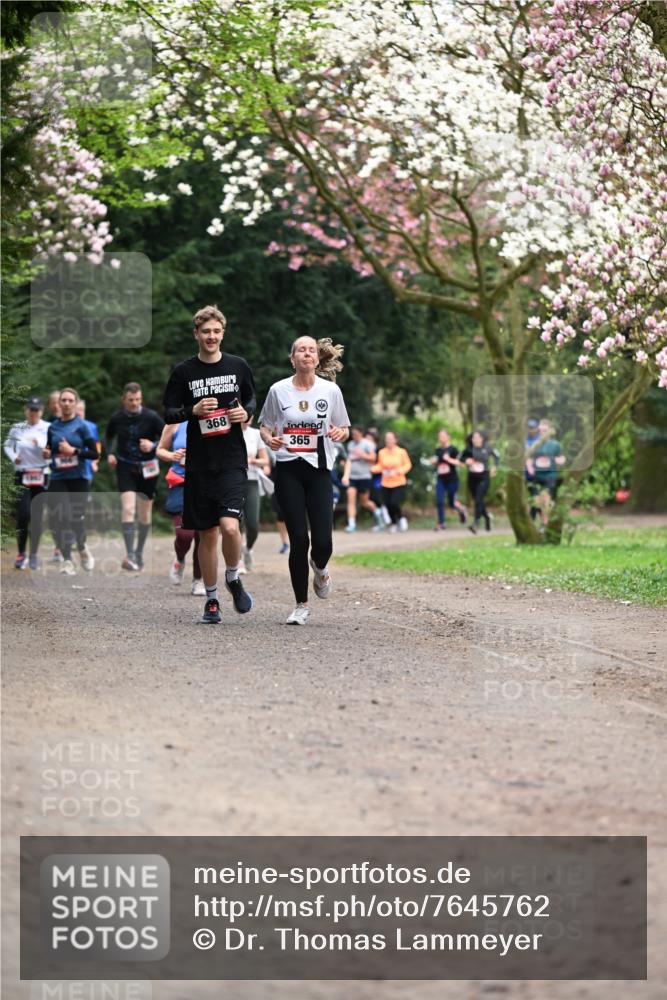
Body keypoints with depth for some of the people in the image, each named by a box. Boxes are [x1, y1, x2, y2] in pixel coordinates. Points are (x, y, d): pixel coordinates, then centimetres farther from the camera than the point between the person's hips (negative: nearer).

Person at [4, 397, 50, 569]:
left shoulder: (48, 428, -2)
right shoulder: (17, 428, 4)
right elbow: (7, 446, 17)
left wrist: (40, 446, -21)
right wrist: (13, 457, -2)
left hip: (41, 475, 0)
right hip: (22, 475, 0)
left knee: (38, 516, 3)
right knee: (23, 515, -9)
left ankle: (34, 554, 14)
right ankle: (21, 553, 2)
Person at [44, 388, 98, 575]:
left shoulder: (81, 426, -2)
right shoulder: (53, 427, 7)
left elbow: (94, 453, -6)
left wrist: (73, 450, -15)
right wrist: (47, 454, -3)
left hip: (78, 479, -2)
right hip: (57, 480, 2)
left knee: (77, 518, -1)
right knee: (59, 519, -10)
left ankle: (82, 547, 31)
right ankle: (67, 560, 1)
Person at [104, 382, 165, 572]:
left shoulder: (151, 417, -10)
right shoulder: (116, 418, -4)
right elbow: (108, 436, 16)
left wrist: (153, 446, -23)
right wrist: (109, 453, -1)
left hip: (147, 469, 0)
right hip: (125, 467, 0)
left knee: (144, 515, 8)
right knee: (128, 509, -17)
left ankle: (139, 552, 27)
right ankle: (130, 555, -20)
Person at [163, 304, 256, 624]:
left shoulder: (238, 366, 5)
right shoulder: (183, 372, 1)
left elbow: (252, 400, 18)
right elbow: (168, 413, 4)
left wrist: (246, 412, -4)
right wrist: (193, 410, -15)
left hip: (233, 462, -1)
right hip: (199, 463, 1)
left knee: (230, 526, -17)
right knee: (207, 534, 6)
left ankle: (233, 578, 11)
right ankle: (211, 599, 19)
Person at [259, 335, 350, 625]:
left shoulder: (331, 390, 3)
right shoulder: (278, 390, 2)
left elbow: (344, 430, 11)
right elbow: (264, 426, 12)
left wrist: (339, 433, -12)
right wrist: (270, 439, -10)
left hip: (319, 471, 0)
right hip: (288, 470, 0)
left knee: (323, 542, -9)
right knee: (299, 538, -7)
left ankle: (319, 568, 30)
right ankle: (301, 605, 8)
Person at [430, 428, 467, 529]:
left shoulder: (453, 449, -6)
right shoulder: (438, 450, 9)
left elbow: (460, 462, -11)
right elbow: (434, 462, 23)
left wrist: (449, 459, -22)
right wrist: (433, 461, 1)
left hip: (452, 480, -4)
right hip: (440, 479, 4)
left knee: (451, 504, 4)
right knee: (439, 502, -9)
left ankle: (461, 509, 37)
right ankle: (440, 523, -1)